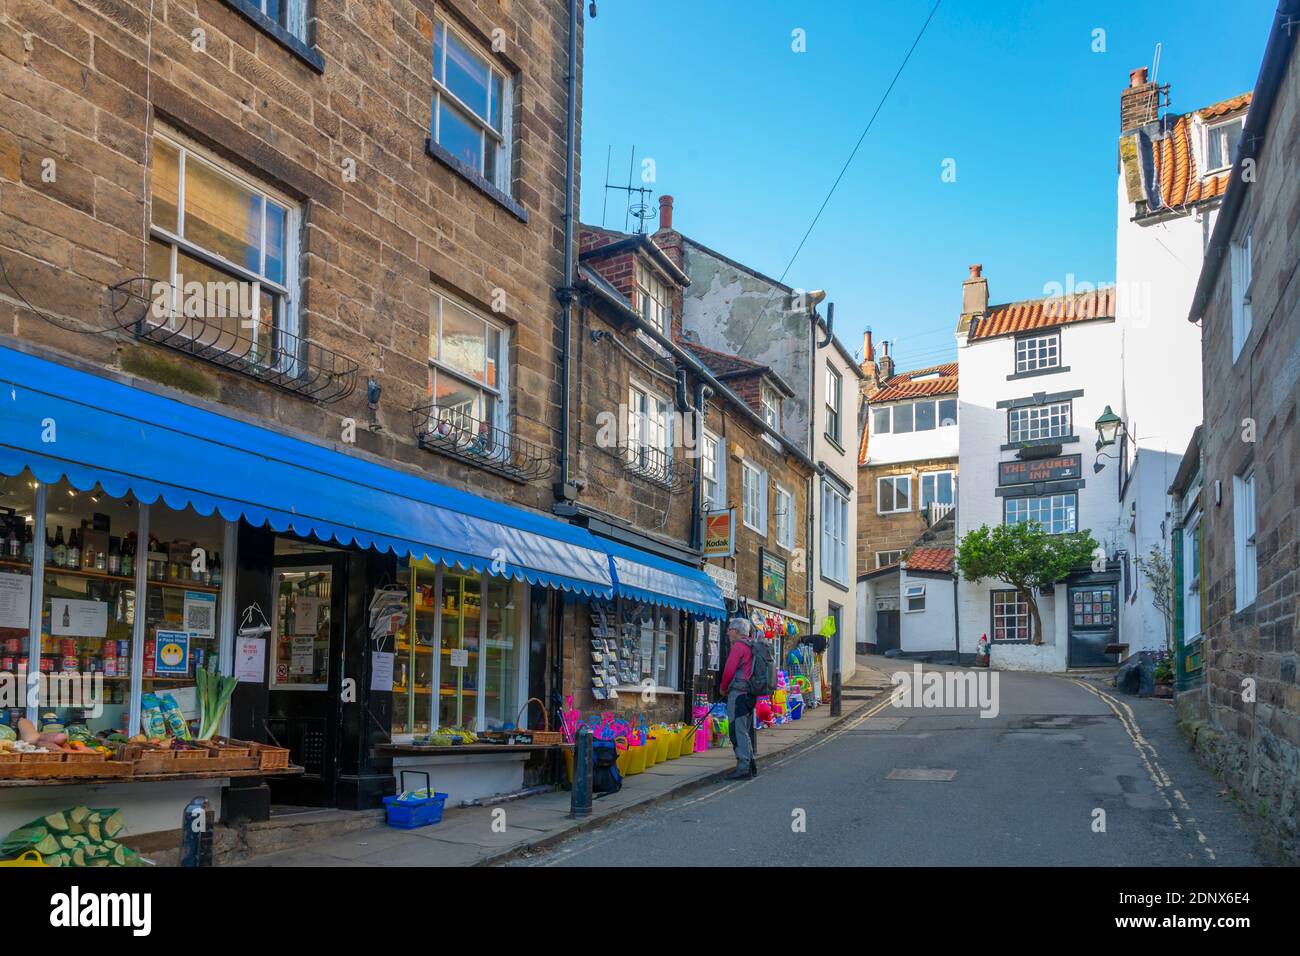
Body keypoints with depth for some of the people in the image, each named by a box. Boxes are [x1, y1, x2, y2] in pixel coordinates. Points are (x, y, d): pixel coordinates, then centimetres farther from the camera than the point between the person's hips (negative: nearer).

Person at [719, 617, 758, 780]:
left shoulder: (738, 646, -11)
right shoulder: (752, 647, 17)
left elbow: (729, 670, -16)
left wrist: (723, 688, 1)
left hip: (737, 693, -9)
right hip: (750, 693, 9)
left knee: (738, 730, -9)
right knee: (746, 730, 16)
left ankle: (743, 768, -12)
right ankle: (751, 765, 21)